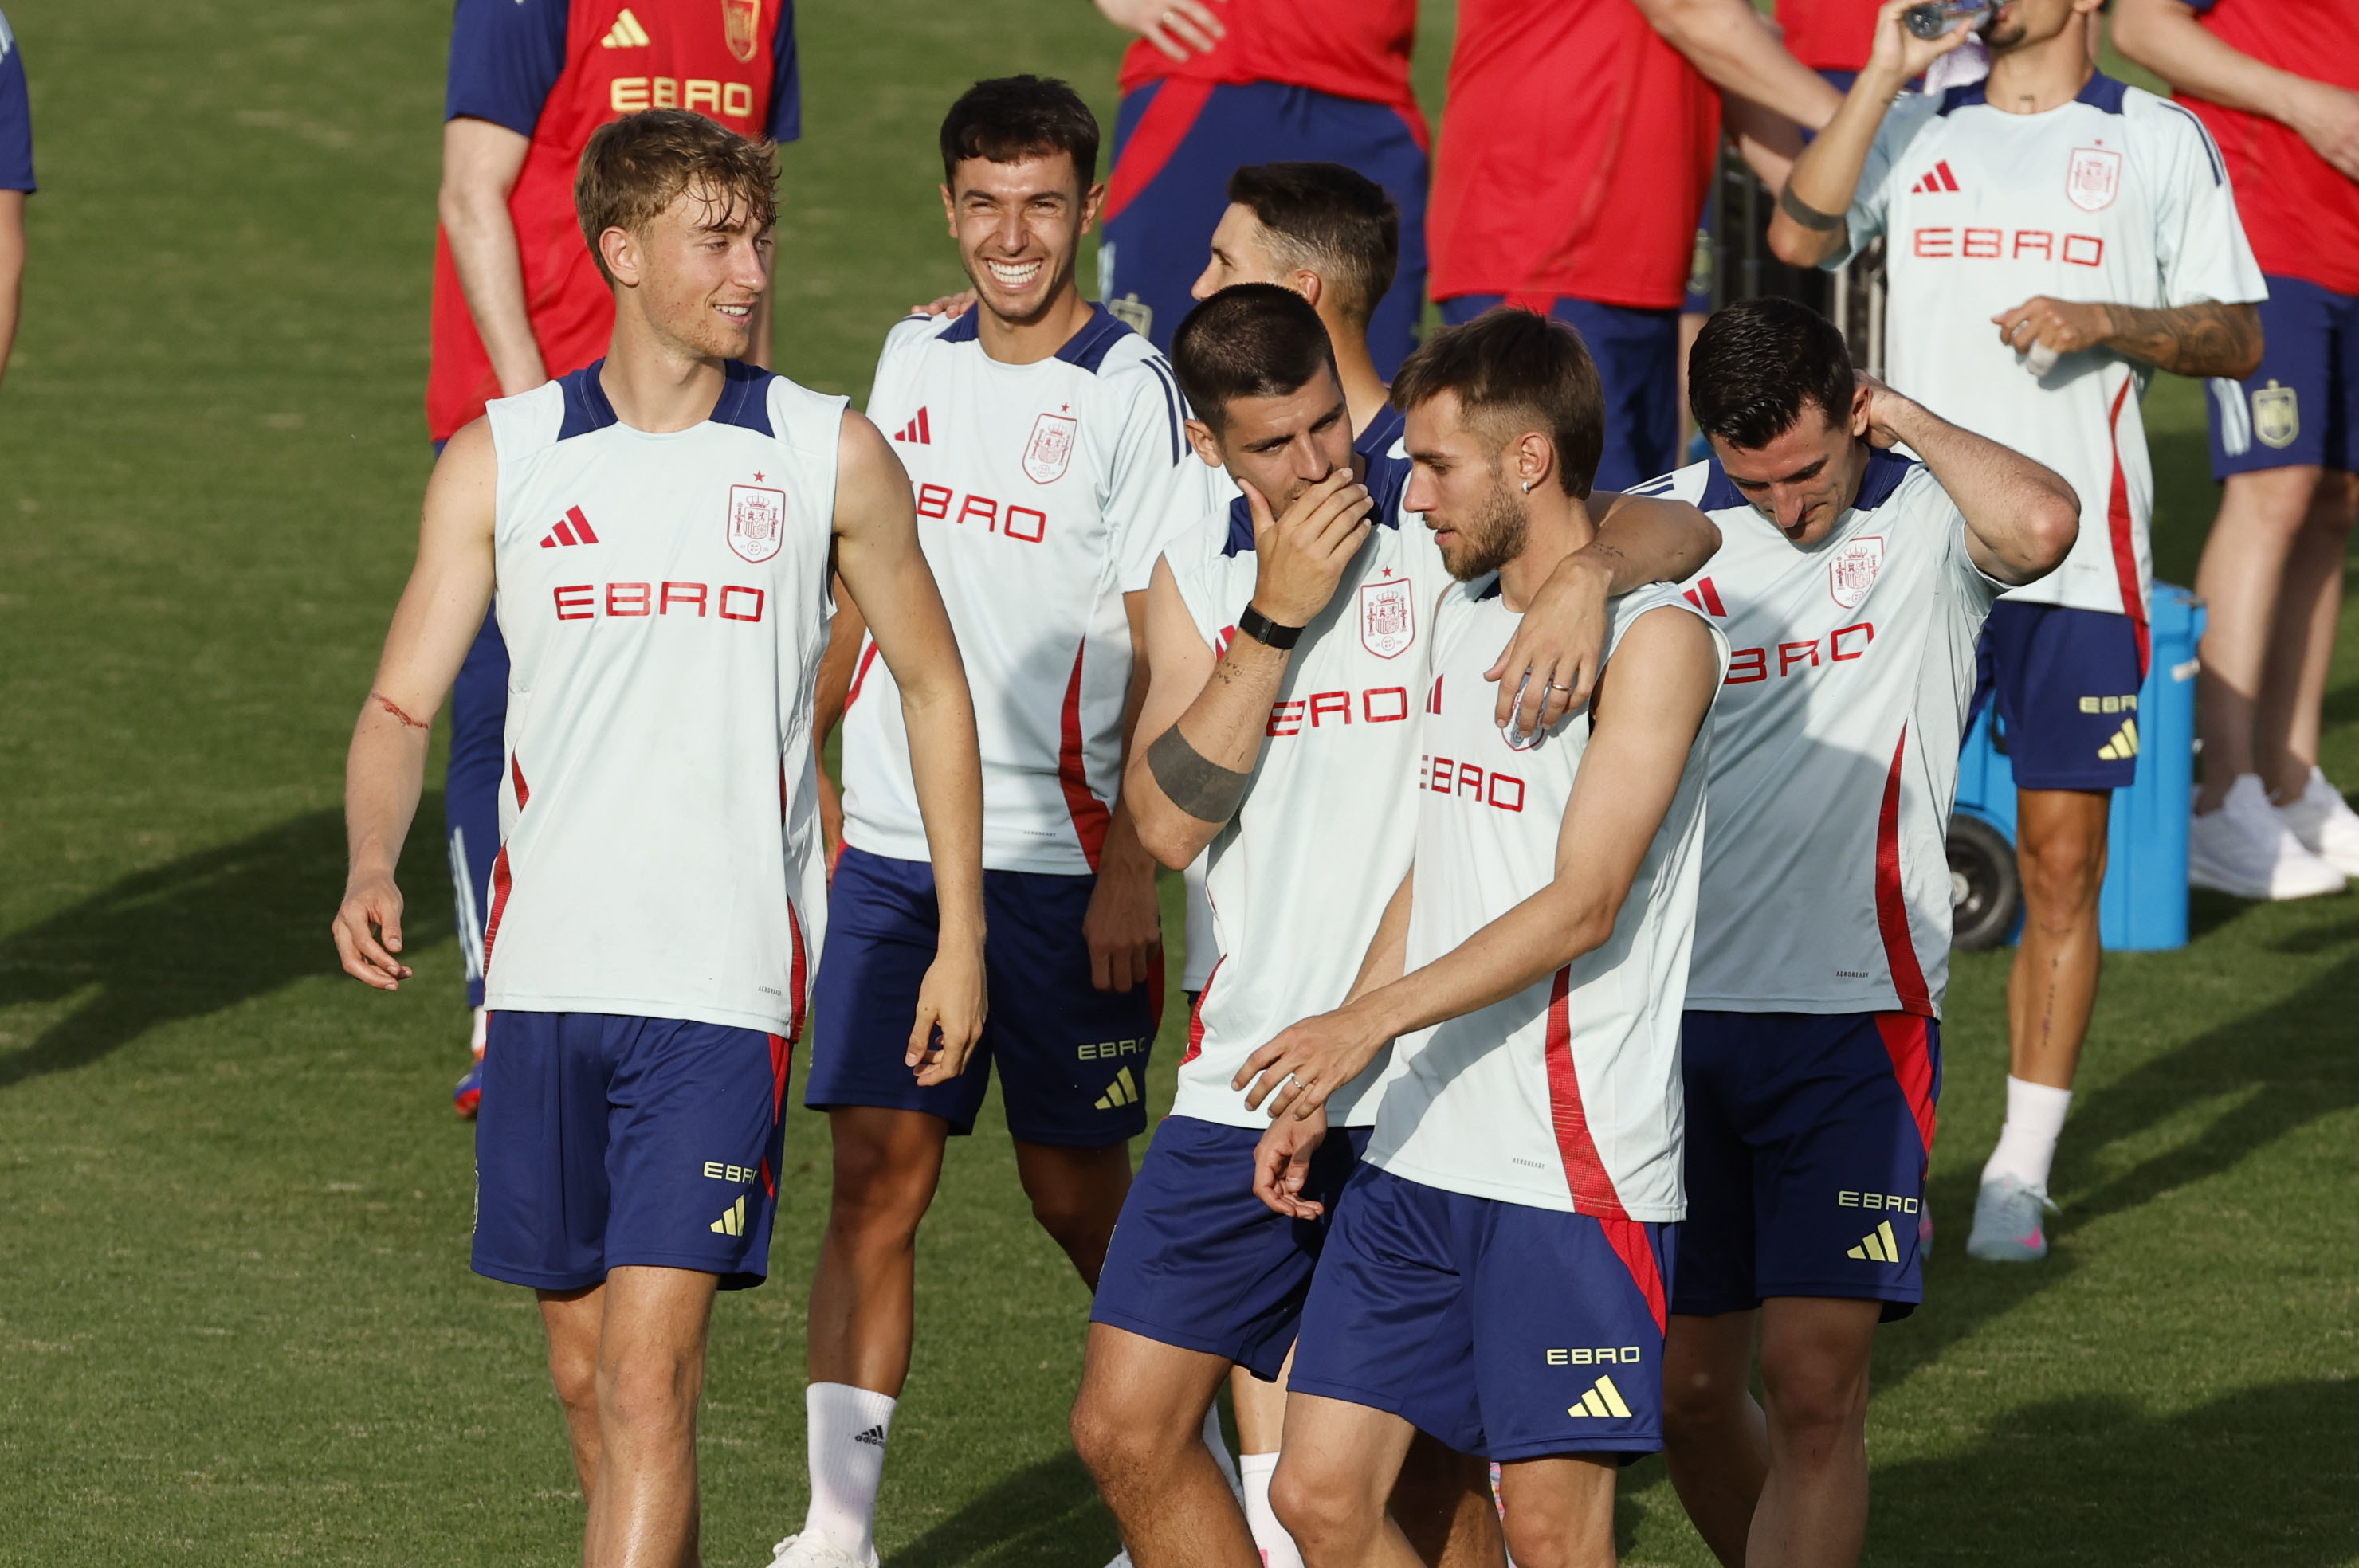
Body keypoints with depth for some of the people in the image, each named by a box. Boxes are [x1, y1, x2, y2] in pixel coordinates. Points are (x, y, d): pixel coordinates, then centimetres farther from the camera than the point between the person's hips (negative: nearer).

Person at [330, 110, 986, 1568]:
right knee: (585, 1369, 11)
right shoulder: (500, 460, 5)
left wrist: (962, 934, 11)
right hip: (546, 970, 3)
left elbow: (934, 686, 14)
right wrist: (374, 869, -15)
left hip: (729, 980, -3)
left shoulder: (830, 455, 3)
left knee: (649, 1371, -13)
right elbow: (403, 702, 5)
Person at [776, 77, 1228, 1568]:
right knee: (877, 1170, -2)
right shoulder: (914, 360, 8)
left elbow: (1164, 656, -9)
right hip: (892, 838, 4)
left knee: (1079, 1189, 5)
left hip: (1061, 856, -4)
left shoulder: (1135, 395, -8)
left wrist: (1134, 866, -13)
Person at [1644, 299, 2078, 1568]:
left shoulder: (1926, 518, -3)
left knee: (1813, 1381, -13)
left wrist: (1905, 419, -12)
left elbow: (2042, 524, -26)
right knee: (1685, 1391, 8)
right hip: (1674, 1008, 4)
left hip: (1854, 1011, -4)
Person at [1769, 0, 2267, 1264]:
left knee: (2061, 862, -2)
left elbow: (2237, 338, 7)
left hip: (2080, 555, -2)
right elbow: (1798, 234, -4)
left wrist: (2105, 322, -10)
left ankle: (2021, 1172, 5)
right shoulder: (1915, 127, 12)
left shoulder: (2159, 142, 7)